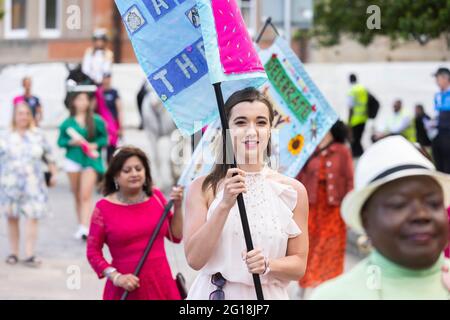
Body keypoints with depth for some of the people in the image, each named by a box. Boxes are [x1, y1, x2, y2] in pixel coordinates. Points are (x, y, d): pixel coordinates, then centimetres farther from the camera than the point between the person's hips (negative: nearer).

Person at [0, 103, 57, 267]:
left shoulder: (38, 135, 9)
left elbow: (49, 156, 15)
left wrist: (54, 174, 10)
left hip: (33, 185, 0)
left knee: (33, 217, -9)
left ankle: (29, 255, -6)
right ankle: (14, 253, 17)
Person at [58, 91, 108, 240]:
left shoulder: (96, 121, 0)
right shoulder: (68, 122, 3)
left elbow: (104, 138, 6)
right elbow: (60, 141, 7)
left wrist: (95, 145, -12)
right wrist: (71, 142, -12)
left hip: (90, 160, -2)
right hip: (73, 159, 2)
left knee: (86, 196, -12)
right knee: (77, 196, 9)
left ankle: (85, 228, -18)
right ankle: (81, 226, 20)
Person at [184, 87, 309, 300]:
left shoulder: (293, 191, -3)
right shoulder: (203, 188, -4)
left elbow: (298, 265, 0)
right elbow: (194, 259, -12)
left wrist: (267, 265, -18)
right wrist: (224, 205, -20)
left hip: (268, 295, 1)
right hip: (212, 293, -1)